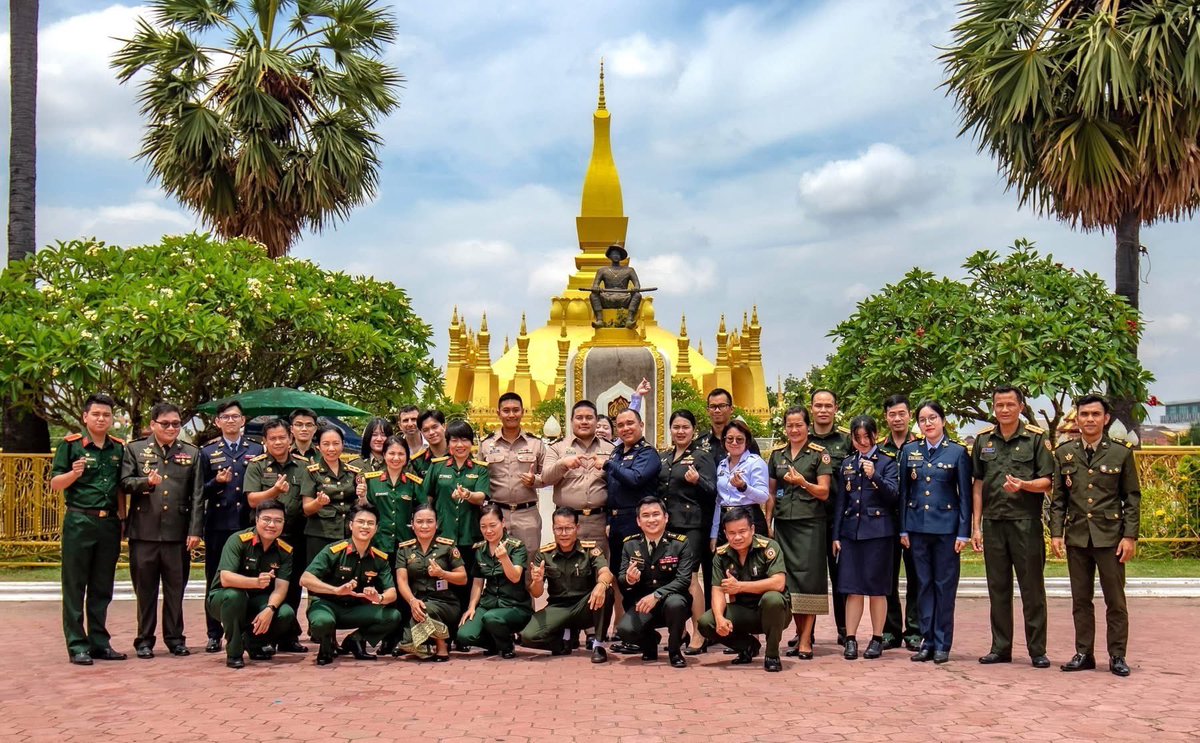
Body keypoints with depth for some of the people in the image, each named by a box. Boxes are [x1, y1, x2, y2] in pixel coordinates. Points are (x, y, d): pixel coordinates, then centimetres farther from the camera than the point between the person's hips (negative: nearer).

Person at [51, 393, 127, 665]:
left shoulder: (118, 448, 11)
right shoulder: (71, 445, -1)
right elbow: (55, 483, -1)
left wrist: (122, 515, 10)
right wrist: (73, 473, -20)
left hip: (110, 523, 4)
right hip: (79, 522, -4)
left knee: (102, 588, 10)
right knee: (75, 586, 1)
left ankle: (100, 642, 18)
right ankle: (77, 645, 6)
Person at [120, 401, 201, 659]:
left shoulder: (191, 453, 9)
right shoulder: (135, 449, 8)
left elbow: (197, 496, 4)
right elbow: (124, 483, 0)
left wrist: (195, 531, -3)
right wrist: (146, 482, -19)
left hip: (177, 532, 1)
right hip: (144, 531, -1)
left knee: (175, 588, 7)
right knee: (145, 589, 6)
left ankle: (175, 638, 18)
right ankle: (144, 640, 16)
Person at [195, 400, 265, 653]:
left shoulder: (257, 450, 10)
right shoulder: (207, 453, 10)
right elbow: (200, 492, 7)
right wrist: (216, 483, -11)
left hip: (248, 524, 0)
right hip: (218, 525, 0)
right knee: (215, 581, 4)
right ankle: (214, 634, 12)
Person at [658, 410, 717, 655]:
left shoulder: (702, 456, 0)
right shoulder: (663, 457, 16)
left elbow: (712, 491, -7)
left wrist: (697, 481, -26)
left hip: (692, 525, -6)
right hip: (667, 524, 6)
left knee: (689, 577, -10)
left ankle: (699, 635, -6)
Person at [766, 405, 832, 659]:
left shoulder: (819, 454, 0)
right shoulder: (777, 454, 13)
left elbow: (824, 493, -4)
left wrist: (802, 482, -20)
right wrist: (767, 522, 11)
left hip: (810, 524, -4)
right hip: (783, 524, 4)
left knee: (808, 578, -6)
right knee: (788, 579, 1)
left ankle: (806, 640, -4)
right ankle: (799, 634, 10)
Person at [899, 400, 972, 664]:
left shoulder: (958, 452, 0)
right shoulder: (909, 451, 7)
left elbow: (965, 495, -1)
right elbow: (904, 492, 9)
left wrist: (963, 532, -6)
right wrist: (903, 529, 4)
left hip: (946, 527, -3)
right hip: (918, 526, 3)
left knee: (945, 586, 2)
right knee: (924, 584, 7)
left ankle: (942, 644, 9)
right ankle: (927, 641, 14)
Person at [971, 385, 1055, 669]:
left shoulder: (1037, 438, 0)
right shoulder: (983, 440, 10)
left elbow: (1047, 482, -2)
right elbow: (978, 485, 12)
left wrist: (1023, 485, -22)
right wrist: (975, 526, 8)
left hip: (1026, 522, -3)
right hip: (993, 522, 3)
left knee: (1032, 589, 1)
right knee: (998, 589, 8)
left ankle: (1037, 650, 9)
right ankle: (1000, 648, 16)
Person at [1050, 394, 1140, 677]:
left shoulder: (1121, 453, 1)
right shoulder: (1063, 453, 7)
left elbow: (1133, 498, 2)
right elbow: (1058, 498, 9)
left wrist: (1130, 536, -5)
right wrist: (1056, 533, 0)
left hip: (1110, 537, -2)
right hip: (1077, 537, 2)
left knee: (1115, 601, 3)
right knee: (1081, 600, 8)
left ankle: (1117, 656, 12)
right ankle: (1083, 654, 16)